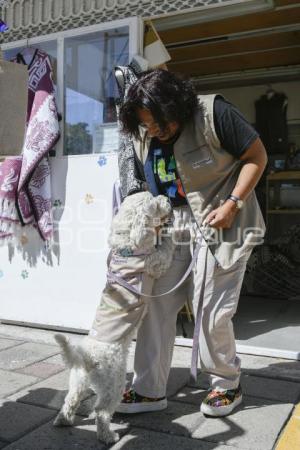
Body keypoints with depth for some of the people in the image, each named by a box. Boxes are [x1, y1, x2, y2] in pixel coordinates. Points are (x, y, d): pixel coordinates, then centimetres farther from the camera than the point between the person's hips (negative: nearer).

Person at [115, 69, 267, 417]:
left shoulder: (213, 113, -15)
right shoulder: (143, 138, 3)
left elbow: (257, 156, -10)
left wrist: (233, 204, -17)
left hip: (221, 224, -5)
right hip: (175, 227, 6)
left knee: (211, 312, -3)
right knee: (156, 303, 1)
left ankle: (227, 385, 23)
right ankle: (149, 390, 14)